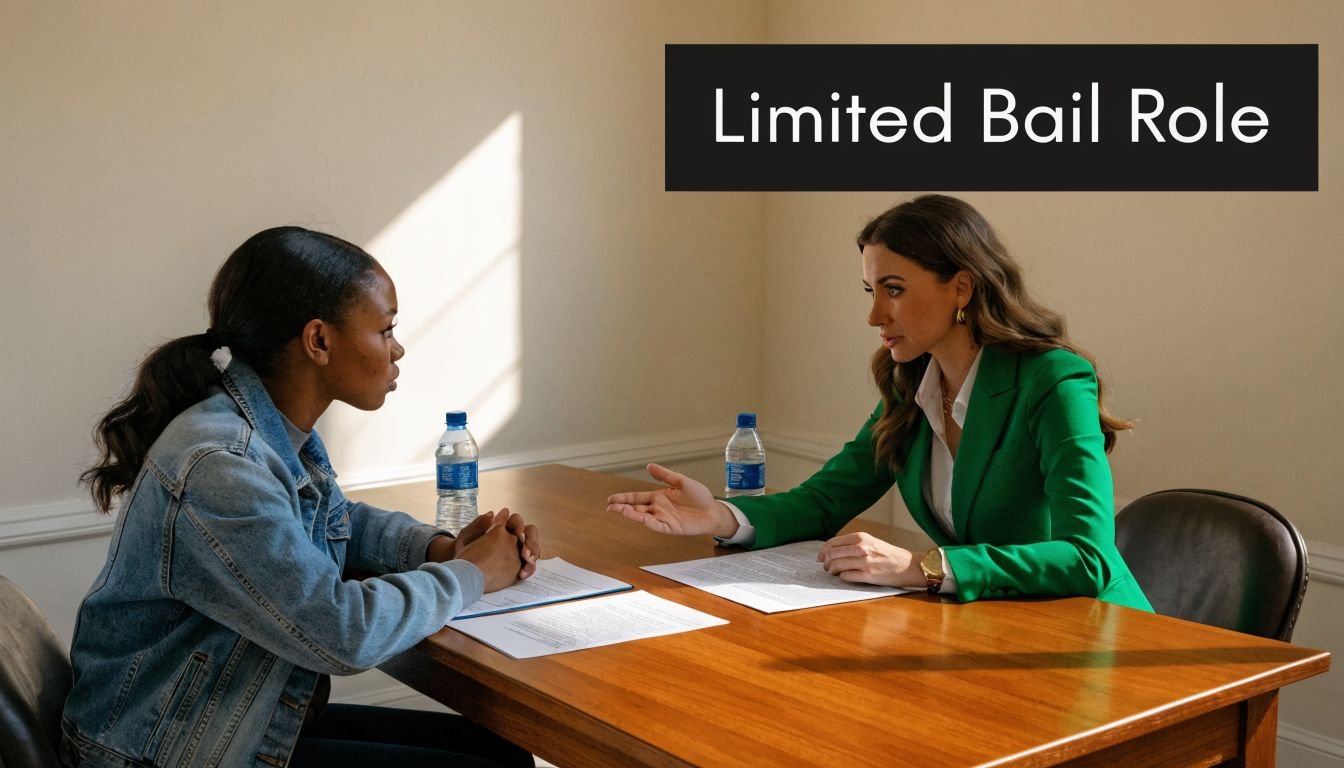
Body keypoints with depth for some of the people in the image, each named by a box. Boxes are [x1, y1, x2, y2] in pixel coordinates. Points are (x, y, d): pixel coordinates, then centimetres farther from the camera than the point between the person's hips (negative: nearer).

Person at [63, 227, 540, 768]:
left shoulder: (283, 433, 2)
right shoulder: (217, 468, -27)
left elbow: (341, 520, 21)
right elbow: (341, 632, -28)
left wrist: (441, 548, 2)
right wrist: (469, 575, -12)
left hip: (255, 720, 9)